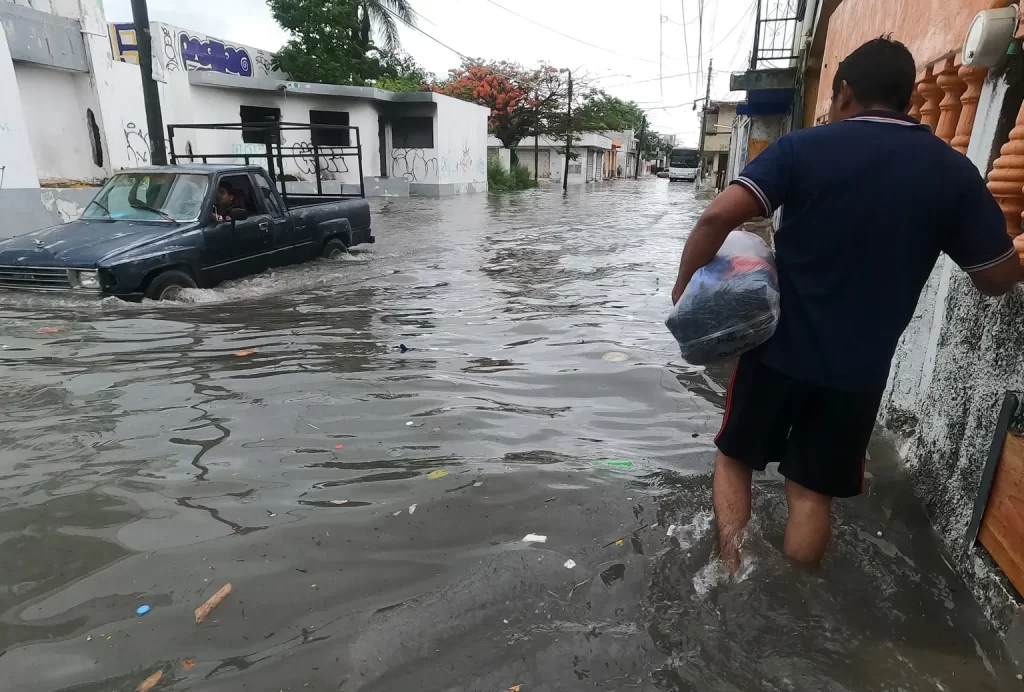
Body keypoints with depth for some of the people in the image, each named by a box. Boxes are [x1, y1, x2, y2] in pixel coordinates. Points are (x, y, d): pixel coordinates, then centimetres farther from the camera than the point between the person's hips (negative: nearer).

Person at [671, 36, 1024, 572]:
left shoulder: (804, 148, -7)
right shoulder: (953, 171, 1)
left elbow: (718, 217, -21)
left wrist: (684, 284, -7)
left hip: (780, 349, -2)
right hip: (860, 368, 2)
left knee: (734, 457, 19)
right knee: (810, 490, 15)